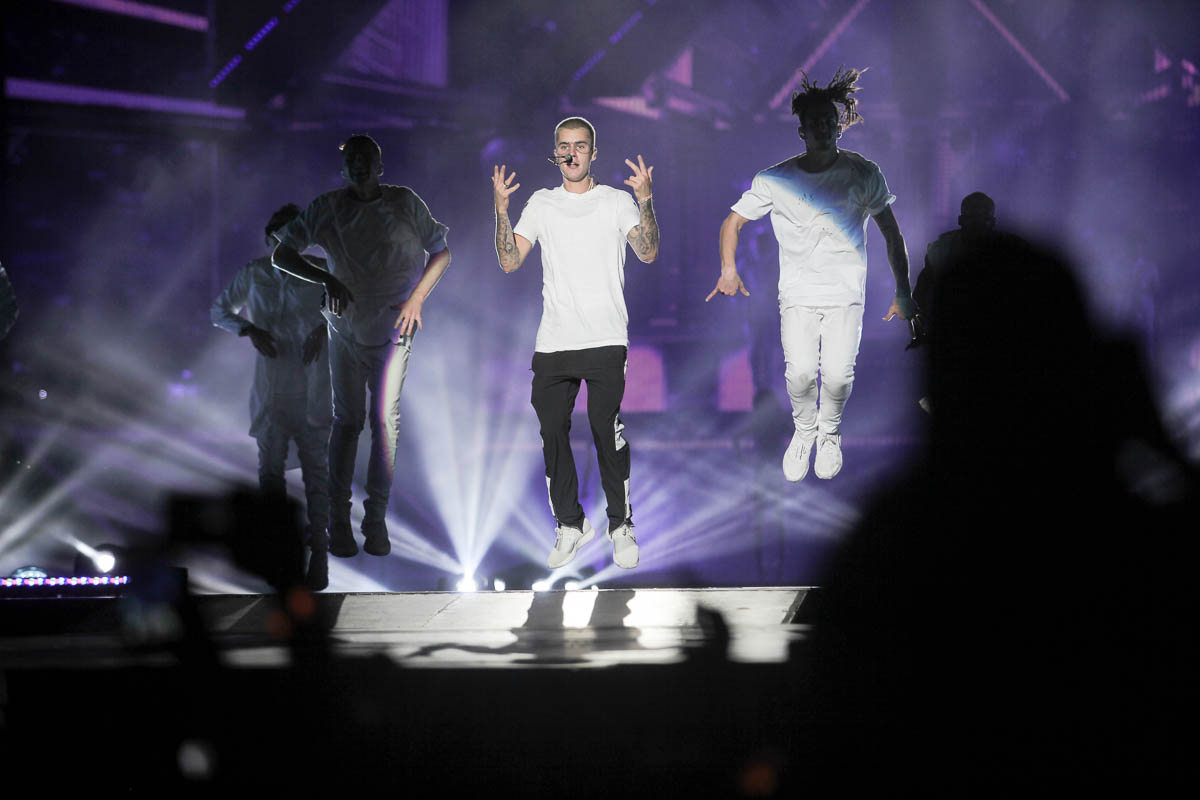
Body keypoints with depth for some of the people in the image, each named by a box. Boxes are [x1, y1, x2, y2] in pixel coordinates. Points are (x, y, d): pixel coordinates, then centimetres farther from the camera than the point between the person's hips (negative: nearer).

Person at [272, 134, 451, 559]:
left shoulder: (405, 203, -4)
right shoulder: (325, 209, -2)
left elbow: (441, 253, 6)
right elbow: (281, 254, 2)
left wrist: (416, 298, -8)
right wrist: (327, 280, -13)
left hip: (393, 329, -1)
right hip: (345, 328, 1)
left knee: (385, 418, -10)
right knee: (347, 420, 2)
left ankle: (377, 519, -5)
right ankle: (339, 521, 7)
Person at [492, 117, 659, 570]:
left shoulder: (616, 202, 6)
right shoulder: (541, 204, 13)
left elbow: (647, 252, -8)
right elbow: (510, 261, 6)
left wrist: (645, 201, -21)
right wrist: (501, 210, -6)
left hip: (605, 340, -3)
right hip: (553, 342, 3)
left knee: (607, 430, -8)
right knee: (553, 433, 3)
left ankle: (621, 525, 4)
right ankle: (570, 525, 15)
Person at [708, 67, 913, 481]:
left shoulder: (863, 174, -2)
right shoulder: (775, 179, -2)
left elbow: (892, 234, 5)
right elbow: (732, 222, 6)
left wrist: (903, 292, 0)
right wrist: (729, 268, -11)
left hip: (846, 292, 0)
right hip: (797, 294, 0)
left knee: (837, 375, -14)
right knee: (800, 373, -16)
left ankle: (829, 432, 19)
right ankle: (804, 431, 16)